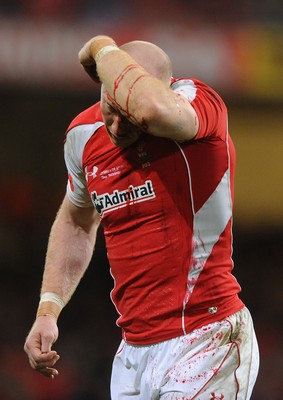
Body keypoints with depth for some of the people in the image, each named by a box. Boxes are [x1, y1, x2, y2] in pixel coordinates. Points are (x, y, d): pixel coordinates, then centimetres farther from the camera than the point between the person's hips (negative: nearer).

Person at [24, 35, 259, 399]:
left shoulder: (198, 103, -14)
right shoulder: (84, 134, 5)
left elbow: (153, 108, -40)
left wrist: (103, 48, -21)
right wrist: (47, 310, 14)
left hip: (207, 343, -6)